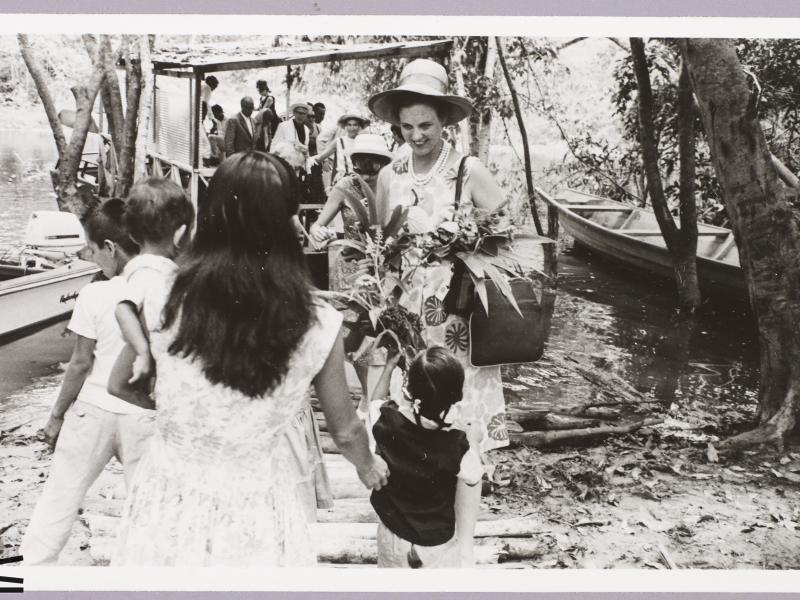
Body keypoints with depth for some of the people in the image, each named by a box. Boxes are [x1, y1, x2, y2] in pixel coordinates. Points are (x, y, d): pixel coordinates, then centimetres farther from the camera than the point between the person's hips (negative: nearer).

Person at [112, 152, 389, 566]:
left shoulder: (166, 301, -16)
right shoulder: (317, 327, -18)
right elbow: (345, 431, -2)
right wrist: (370, 467, 20)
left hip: (170, 501, 1)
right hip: (254, 513, -1)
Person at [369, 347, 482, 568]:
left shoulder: (385, 423, -22)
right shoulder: (460, 450, -30)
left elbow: (375, 402, 4)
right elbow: (464, 511, -15)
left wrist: (389, 366, 12)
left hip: (391, 536, 3)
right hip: (438, 548, -3)